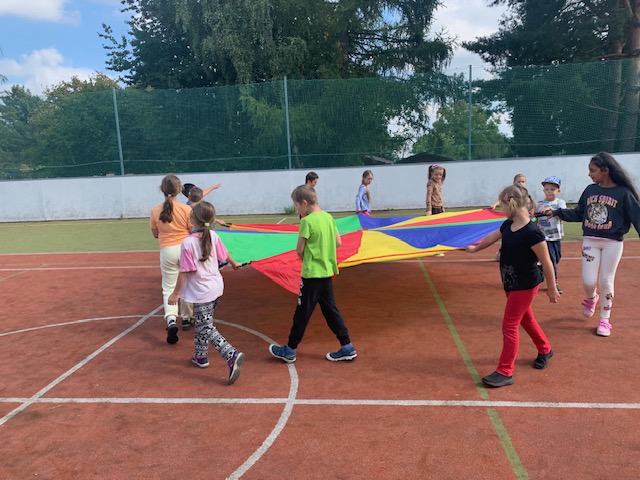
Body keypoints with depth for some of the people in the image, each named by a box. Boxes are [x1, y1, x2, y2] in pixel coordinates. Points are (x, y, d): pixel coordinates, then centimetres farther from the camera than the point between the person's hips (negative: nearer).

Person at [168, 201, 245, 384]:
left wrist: (175, 293, -4)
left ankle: (232, 355, -20)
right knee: (202, 324, 22)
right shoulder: (213, 236, -4)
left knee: (206, 328, -4)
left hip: (201, 292, -7)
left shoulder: (188, 243, -21)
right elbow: (224, 255, 11)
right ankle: (201, 356, 33)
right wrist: (234, 264, 32)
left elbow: (184, 272, -16)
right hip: (216, 287, 7)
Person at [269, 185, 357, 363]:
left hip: (312, 274, -7)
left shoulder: (307, 221, -16)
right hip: (327, 272, 7)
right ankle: (347, 348, 17)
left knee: (302, 313, 4)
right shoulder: (328, 217, 5)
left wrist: (305, 260, 7)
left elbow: (299, 250, -12)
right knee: (330, 310, 15)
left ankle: (290, 351, 19)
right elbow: (338, 243, 11)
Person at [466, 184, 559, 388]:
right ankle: (545, 350, 48)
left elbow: (546, 262, -20)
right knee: (525, 319, 24)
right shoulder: (508, 225, -2)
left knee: (509, 326, -3)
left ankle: (505, 372, 8)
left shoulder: (532, 233, -27)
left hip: (525, 286, -8)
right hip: (511, 284, 8)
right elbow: (491, 237, 17)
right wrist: (474, 248, 30)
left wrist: (552, 288, -11)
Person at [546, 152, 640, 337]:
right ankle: (591, 298, 35)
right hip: (590, 241, 3)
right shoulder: (590, 190, 3)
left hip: (613, 243, -3)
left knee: (606, 282, 5)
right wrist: (557, 213, 5)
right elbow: (578, 213, 12)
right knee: (588, 282, -1)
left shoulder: (624, 193, -9)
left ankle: (605, 319, 23)